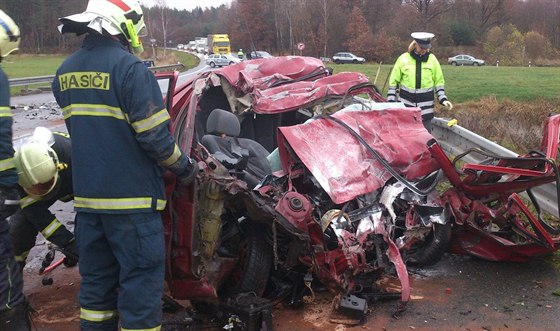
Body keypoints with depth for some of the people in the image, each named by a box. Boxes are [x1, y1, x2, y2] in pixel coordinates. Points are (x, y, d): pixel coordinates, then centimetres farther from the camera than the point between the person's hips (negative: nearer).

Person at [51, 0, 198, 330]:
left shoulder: (66, 71, 8)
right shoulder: (130, 69, -16)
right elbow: (155, 136, -17)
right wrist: (185, 168, -1)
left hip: (87, 196, 7)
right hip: (131, 200, -7)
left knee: (96, 280, 18)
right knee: (140, 282, 2)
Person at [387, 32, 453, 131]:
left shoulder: (432, 59, 3)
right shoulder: (403, 58, -1)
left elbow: (439, 81, 9)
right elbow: (393, 81, 3)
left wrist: (443, 99, -1)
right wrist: (391, 100, -2)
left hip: (425, 104, 1)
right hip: (406, 103, -1)